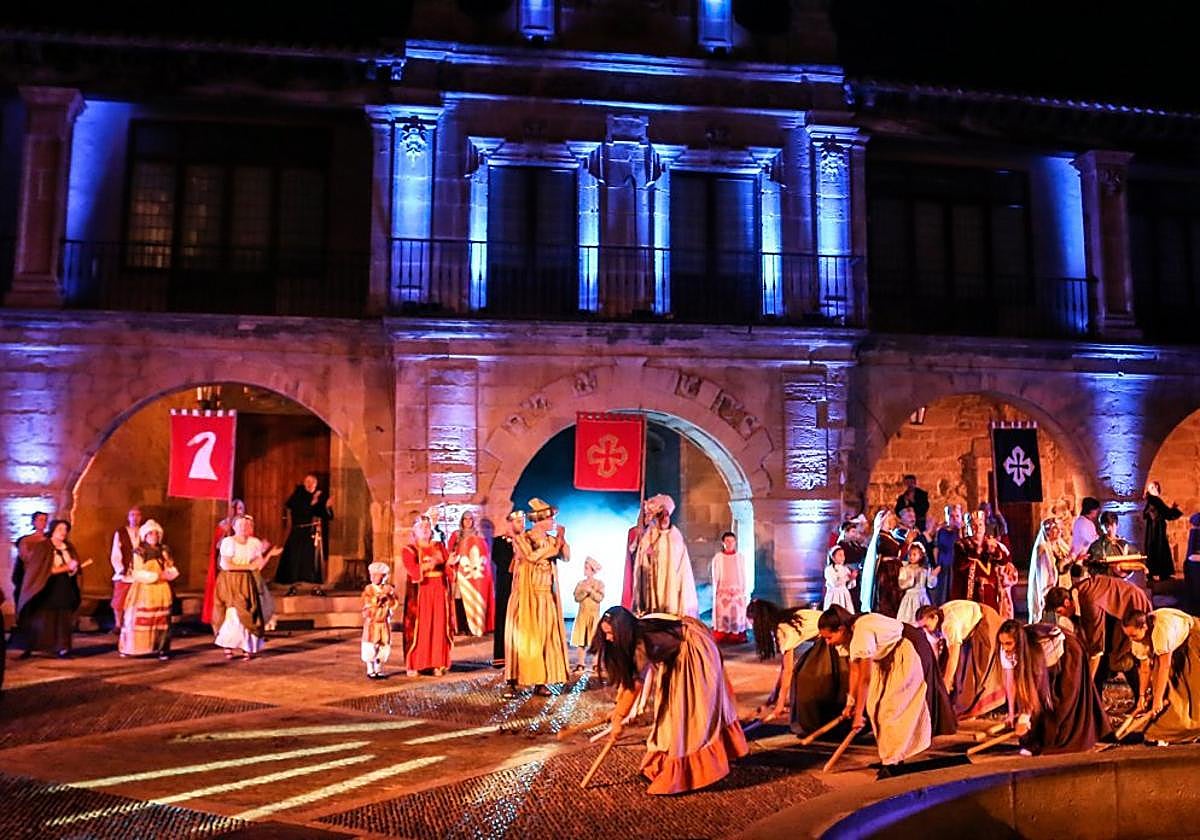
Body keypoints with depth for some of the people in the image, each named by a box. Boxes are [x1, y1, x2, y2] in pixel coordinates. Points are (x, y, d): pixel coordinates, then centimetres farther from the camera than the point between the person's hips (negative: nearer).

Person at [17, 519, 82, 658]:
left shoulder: (69, 548, 11)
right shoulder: (42, 547, -4)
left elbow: (76, 568, 9)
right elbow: (45, 569, -12)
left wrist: (73, 567, -14)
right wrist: (66, 567, -16)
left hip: (65, 591, 4)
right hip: (46, 591, -4)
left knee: (63, 620, -3)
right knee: (41, 620, -3)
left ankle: (62, 648, -5)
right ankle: (29, 648, 6)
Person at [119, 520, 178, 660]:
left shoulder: (164, 551, 11)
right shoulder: (139, 552, -1)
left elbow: (172, 569, 11)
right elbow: (138, 574, -10)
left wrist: (170, 573, -12)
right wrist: (157, 576, -17)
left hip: (161, 591, 3)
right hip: (144, 591, -3)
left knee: (161, 621, -1)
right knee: (139, 620, -3)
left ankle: (161, 649, 0)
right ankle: (132, 648, 6)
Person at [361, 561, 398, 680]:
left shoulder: (388, 589, 3)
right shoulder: (368, 589, -4)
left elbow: (394, 604, -3)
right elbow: (368, 603, -18)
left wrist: (390, 595, -19)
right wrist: (380, 596, -25)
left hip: (384, 622, 3)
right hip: (371, 622, -3)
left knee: (384, 646, 6)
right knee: (370, 647, -2)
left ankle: (379, 670, 19)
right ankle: (370, 671, 10)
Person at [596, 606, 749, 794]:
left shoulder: (643, 643, -35)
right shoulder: (634, 635, -10)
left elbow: (634, 686, -29)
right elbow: (625, 676, 0)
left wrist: (619, 720, -21)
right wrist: (617, 708, -1)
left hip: (694, 650, -9)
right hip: (677, 652, 9)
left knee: (694, 708, -2)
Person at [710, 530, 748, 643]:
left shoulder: (740, 557, 4)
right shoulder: (718, 557, 1)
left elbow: (743, 576, 7)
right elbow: (715, 577, 4)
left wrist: (745, 593, 5)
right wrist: (715, 593, 2)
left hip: (737, 591, 1)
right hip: (723, 591, -1)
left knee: (737, 614, -1)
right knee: (723, 616, -4)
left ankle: (737, 637, 5)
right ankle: (721, 638, 1)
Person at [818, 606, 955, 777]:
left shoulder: (862, 633, -33)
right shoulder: (850, 635, -6)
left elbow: (865, 679, -28)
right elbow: (855, 670, 2)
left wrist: (858, 714, -22)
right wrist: (850, 703, 1)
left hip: (910, 652, -9)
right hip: (891, 656, 9)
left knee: (893, 707, -10)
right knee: (877, 704, 6)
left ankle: (892, 762, -4)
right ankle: (889, 757, 14)